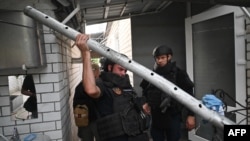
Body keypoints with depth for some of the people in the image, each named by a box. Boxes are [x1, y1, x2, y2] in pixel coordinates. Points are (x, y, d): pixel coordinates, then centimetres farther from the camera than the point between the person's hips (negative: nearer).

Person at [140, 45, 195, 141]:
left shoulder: (178, 73, -4)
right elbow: (145, 92, 16)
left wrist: (190, 115, -7)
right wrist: (146, 104, -2)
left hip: (173, 117, -3)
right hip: (156, 117, 3)